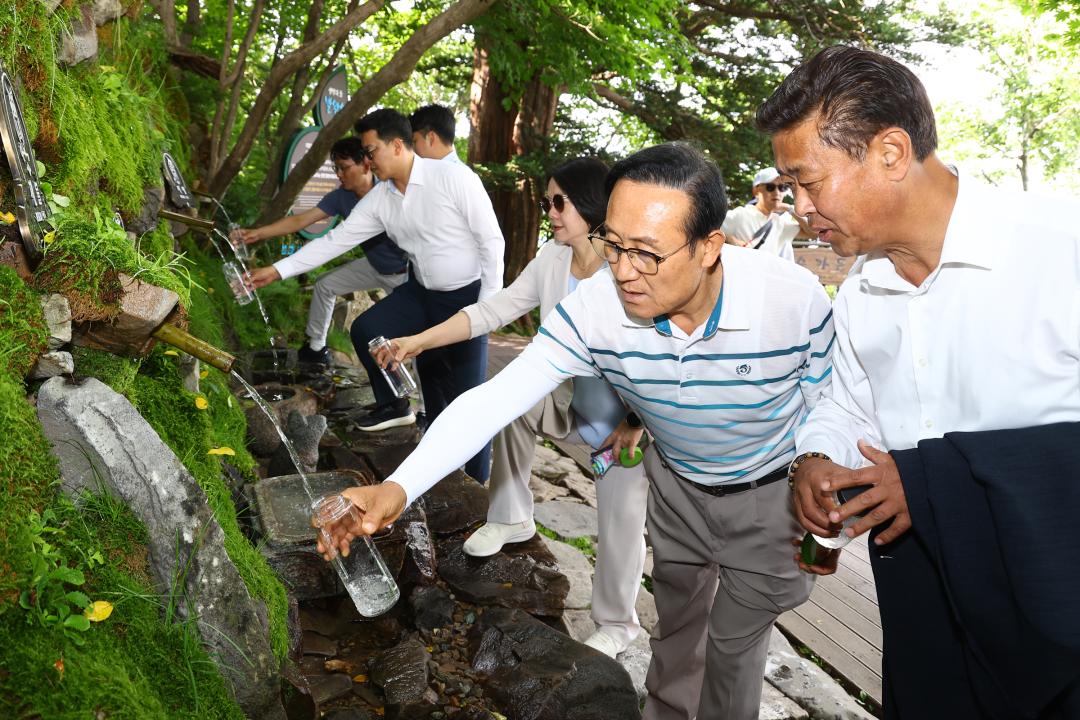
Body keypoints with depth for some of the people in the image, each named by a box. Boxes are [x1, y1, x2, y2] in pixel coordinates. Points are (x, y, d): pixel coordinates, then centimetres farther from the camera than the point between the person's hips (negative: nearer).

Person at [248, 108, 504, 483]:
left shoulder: (453, 177, -20)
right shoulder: (379, 198, -2)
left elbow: (492, 241, -16)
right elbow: (335, 240, 1)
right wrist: (276, 270, -3)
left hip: (468, 296, -6)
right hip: (421, 293, 6)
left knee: (468, 399, -5)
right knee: (366, 330, -4)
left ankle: (475, 485, 12)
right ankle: (393, 406, 20)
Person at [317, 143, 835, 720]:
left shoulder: (796, 299, -33)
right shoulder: (592, 309, -30)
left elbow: (825, 409, -15)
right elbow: (494, 400, -35)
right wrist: (399, 487, -47)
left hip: (771, 493, -2)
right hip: (677, 482, 2)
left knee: (735, 641, 14)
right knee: (676, 625, 24)